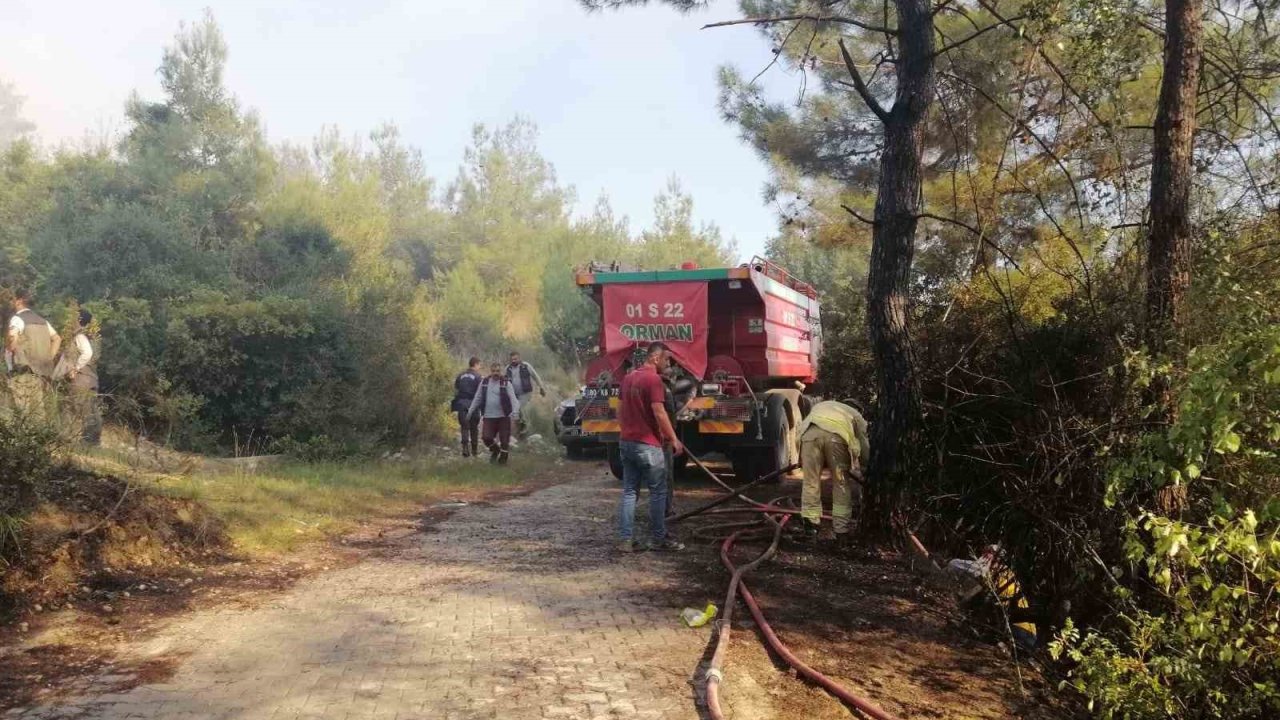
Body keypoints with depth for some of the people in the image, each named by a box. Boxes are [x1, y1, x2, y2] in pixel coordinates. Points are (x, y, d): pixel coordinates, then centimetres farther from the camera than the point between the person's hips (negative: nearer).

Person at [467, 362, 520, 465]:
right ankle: (495, 450, 23)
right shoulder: (484, 383, 7)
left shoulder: (506, 383, -3)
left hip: (504, 416, -2)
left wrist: (515, 411, -28)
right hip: (488, 417, 2)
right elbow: (477, 398, 15)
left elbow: (513, 398, -12)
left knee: (504, 439, 1)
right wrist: (470, 412, 14)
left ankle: (503, 457, 27)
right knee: (486, 437, -9)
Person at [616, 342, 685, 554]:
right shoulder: (653, 379, -14)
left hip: (626, 442, 8)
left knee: (629, 491, 8)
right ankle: (658, 539, 8)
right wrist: (674, 440, -10)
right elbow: (659, 413, -17)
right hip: (647, 444, -8)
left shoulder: (628, 377, 13)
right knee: (658, 491, 3)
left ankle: (626, 540, 7)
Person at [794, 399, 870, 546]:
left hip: (810, 432, 2)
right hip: (837, 434, -1)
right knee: (842, 485, 13)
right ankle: (841, 533, 15)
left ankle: (810, 528, 15)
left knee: (811, 483, 13)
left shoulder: (819, 407, 46)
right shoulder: (856, 416, 37)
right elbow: (865, 451, 29)